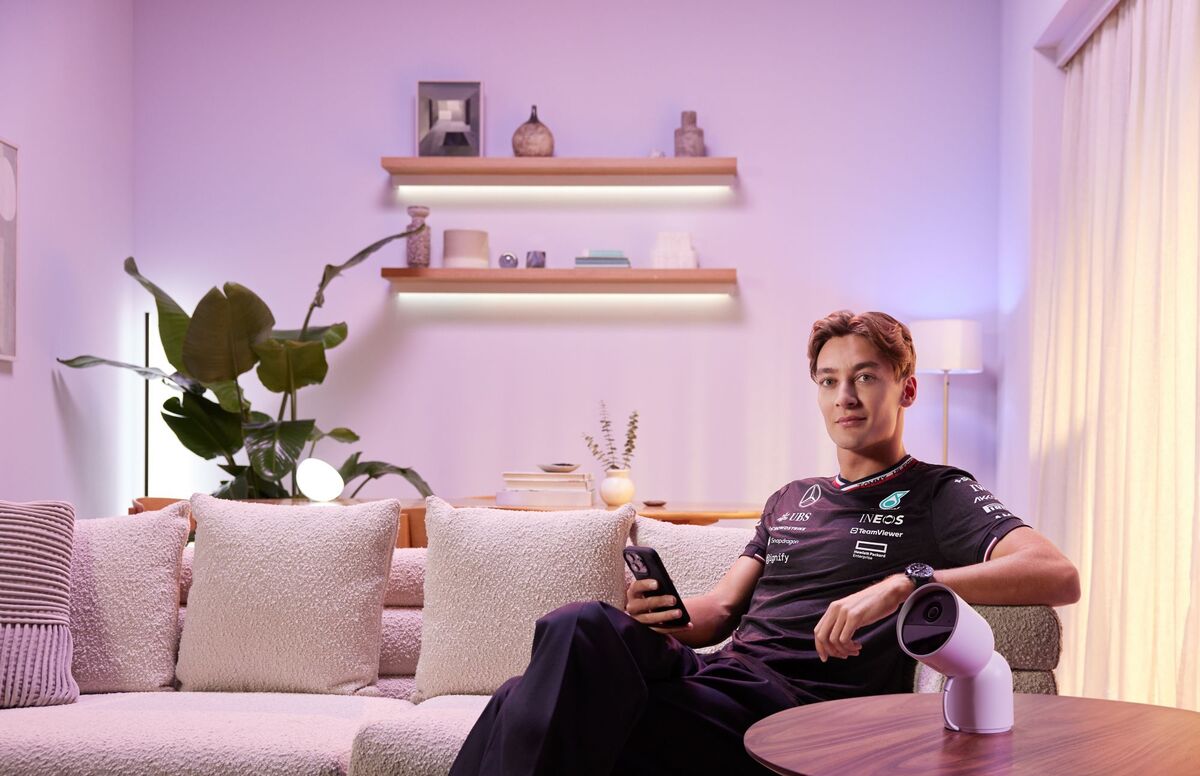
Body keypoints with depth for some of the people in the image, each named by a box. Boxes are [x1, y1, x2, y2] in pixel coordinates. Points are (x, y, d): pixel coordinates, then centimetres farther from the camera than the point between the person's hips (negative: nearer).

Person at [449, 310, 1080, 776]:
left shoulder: (937, 495, 9)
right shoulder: (791, 501, 30)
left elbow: (1059, 575, -9)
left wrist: (903, 582, -21)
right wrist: (665, 613, -2)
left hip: (787, 707, -6)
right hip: (716, 671, 6)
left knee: (583, 631, -30)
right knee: (524, 705, -24)